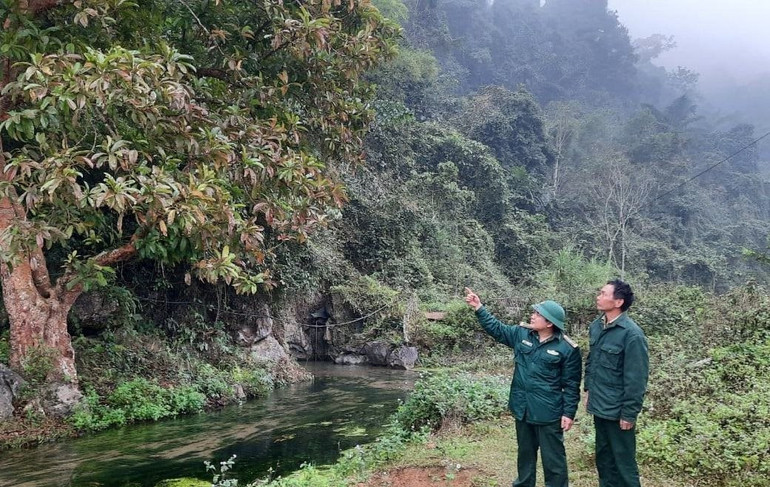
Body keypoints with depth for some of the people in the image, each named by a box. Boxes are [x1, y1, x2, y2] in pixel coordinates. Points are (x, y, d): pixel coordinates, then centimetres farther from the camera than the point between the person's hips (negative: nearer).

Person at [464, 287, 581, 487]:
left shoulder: (567, 348, -15)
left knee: (552, 457, 8)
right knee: (525, 453, 22)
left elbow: (571, 385, -10)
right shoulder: (521, 334, -1)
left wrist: (569, 413, -11)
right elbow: (496, 328, 9)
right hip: (523, 409, 5)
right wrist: (479, 308, 1)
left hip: (548, 413, -5)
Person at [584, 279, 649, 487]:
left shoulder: (631, 334, -20)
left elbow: (636, 378, -18)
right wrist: (588, 389, 14)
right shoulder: (596, 326, 2)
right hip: (598, 407, 7)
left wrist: (629, 413, -16)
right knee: (603, 458, 21)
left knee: (624, 462, 7)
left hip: (617, 410, -7)